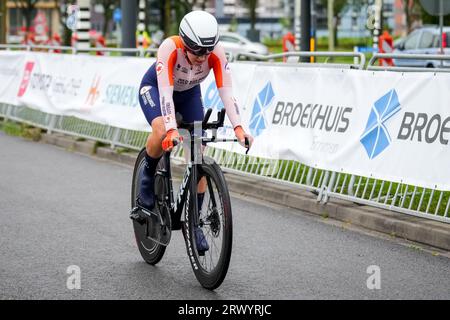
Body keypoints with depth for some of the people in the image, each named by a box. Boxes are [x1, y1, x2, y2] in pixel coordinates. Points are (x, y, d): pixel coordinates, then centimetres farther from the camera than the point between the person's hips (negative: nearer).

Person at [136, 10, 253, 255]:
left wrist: (238, 127, -49)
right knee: (161, 132, -35)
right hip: (154, 88, -3)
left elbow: (226, 91, -35)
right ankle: (147, 176, -5)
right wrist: (171, 129, -56)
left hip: (189, 93, 3)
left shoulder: (216, 53, -31)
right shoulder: (170, 48, -39)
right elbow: (166, 91, -44)